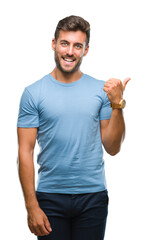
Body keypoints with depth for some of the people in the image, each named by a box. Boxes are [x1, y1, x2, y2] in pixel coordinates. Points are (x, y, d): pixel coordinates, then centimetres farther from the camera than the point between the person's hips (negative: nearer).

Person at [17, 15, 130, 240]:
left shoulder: (101, 90, 3)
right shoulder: (33, 93, -2)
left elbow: (112, 148, 2)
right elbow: (25, 152, -3)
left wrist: (117, 105, -10)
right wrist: (32, 206, -9)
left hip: (93, 196, 1)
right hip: (50, 196, -1)